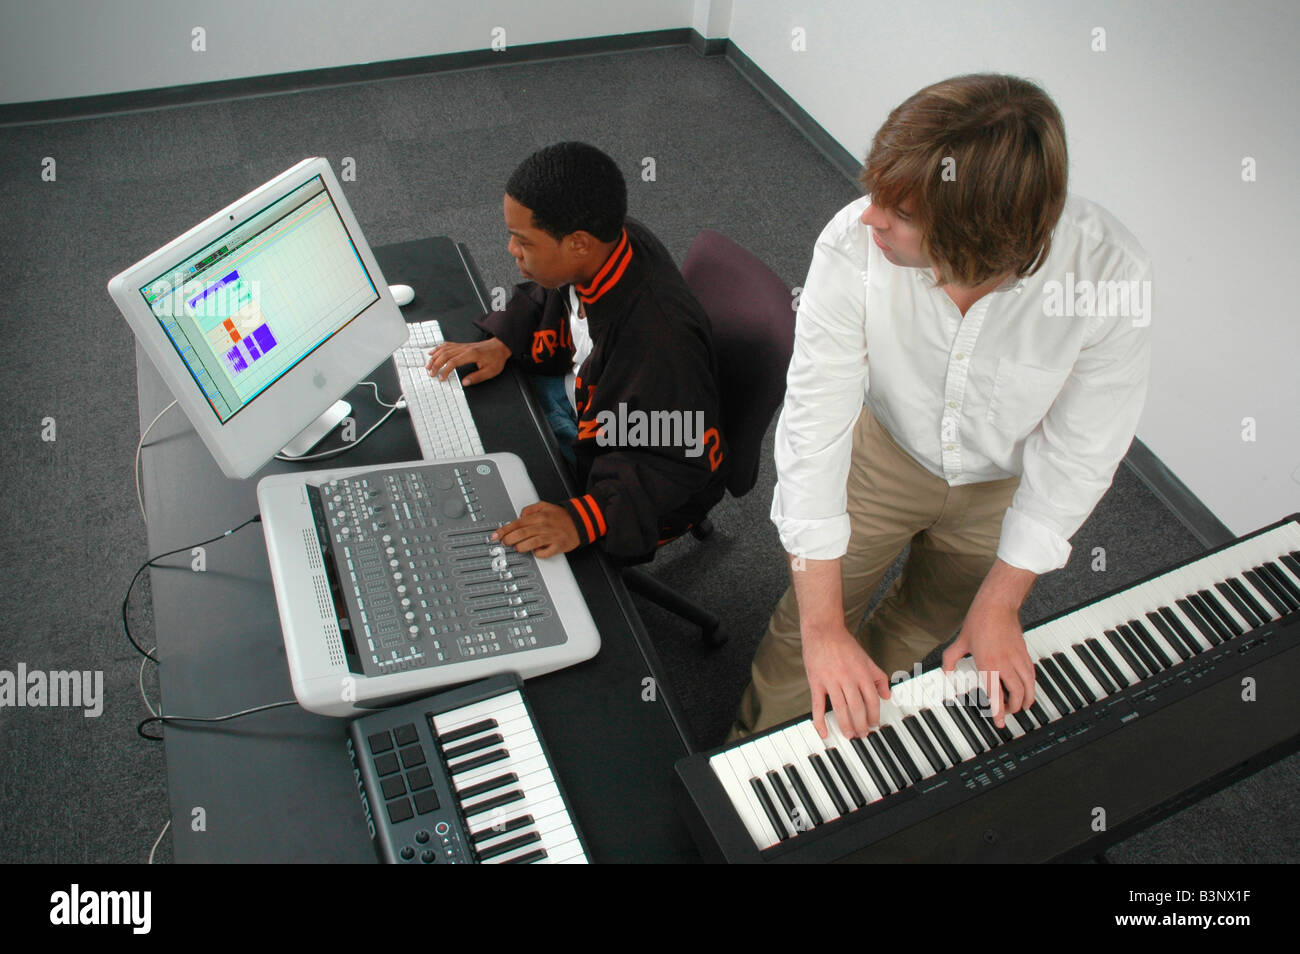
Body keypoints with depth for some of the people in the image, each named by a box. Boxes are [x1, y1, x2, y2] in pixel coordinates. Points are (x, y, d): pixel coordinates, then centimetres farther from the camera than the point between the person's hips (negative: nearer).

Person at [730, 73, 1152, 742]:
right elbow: (814, 428, -30)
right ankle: (756, 749, 42)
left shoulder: (1112, 275, -35)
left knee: (926, 625, 21)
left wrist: (999, 605, -13)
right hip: (886, 450, 0)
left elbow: (1077, 455, -21)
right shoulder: (852, 246, -36)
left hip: (1006, 482, 1)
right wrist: (823, 631, -27)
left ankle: (862, 716, 54)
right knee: (804, 627, 11)